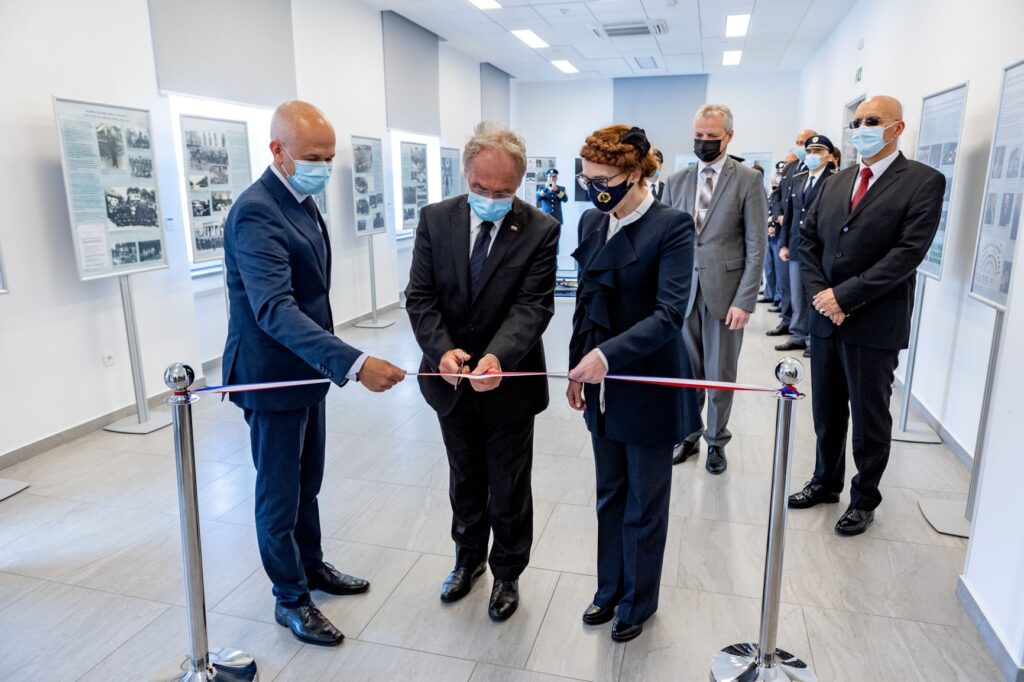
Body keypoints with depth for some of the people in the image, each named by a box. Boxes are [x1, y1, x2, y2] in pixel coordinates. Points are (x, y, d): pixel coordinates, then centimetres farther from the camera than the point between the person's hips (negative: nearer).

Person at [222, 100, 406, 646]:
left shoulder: (300, 201, 7)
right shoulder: (256, 214, -24)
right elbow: (275, 310, -35)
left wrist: (330, 362, 17)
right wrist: (355, 364, -45)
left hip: (305, 370, 9)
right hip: (272, 376, -9)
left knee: (307, 481, 22)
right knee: (280, 493, 8)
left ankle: (311, 565, 42)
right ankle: (291, 599, 27)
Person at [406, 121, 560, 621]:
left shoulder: (540, 230, -13)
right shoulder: (436, 220, -5)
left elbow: (533, 306, -20)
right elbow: (420, 297, -7)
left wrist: (497, 358, -37)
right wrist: (442, 350, -25)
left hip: (510, 382, -2)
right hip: (452, 379, 3)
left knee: (509, 489, 14)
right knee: (464, 482, 22)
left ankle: (507, 574, 38)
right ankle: (468, 558, 47)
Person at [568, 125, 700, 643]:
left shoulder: (672, 226, -15)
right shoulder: (592, 222, 4)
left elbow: (670, 313, -23)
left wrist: (606, 354, -32)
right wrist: (579, 368, 8)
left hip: (650, 389, -5)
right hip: (603, 386, 5)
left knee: (644, 505, 12)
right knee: (610, 497, 19)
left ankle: (637, 602, 34)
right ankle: (609, 589, 38)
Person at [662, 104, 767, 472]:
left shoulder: (748, 180, -1)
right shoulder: (676, 182, 8)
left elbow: (756, 246, -5)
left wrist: (745, 301, -11)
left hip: (725, 292, -2)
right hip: (683, 292, 3)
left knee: (721, 374, 8)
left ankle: (716, 441, 25)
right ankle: (688, 436, 26)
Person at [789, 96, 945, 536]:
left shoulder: (924, 182, -6)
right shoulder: (835, 182, 11)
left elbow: (909, 252, -16)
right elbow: (807, 239, 9)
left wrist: (844, 296, -18)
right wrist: (819, 292, -7)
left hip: (874, 325, -5)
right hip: (825, 318, 5)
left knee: (869, 417, 8)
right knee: (826, 411, 15)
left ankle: (864, 499, 26)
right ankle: (826, 482, 34)